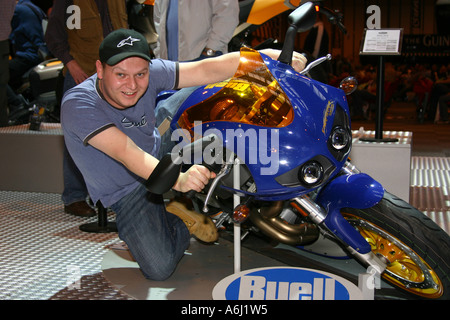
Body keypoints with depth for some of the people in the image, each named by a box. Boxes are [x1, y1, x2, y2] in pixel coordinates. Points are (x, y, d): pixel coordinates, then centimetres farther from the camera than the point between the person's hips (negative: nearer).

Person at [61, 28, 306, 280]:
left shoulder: (149, 73, -16)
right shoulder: (77, 105, -30)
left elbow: (205, 70, -22)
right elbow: (126, 152, -41)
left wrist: (271, 56, -31)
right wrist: (177, 180, -56)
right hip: (127, 192, -5)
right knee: (159, 268, -24)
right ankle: (182, 223, 8)